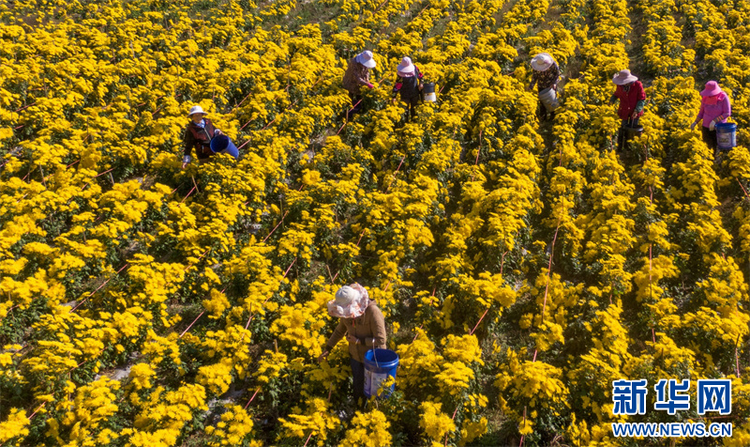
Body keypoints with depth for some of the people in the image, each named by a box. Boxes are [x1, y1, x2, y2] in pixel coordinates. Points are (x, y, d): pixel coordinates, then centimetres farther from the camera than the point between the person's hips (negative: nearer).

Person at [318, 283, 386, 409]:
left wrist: (359, 341, -25)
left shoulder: (373, 311, -29)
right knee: (358, 386, 20)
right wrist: (327, 349, 7)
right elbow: (340, 331, 9)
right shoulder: (347, 312, -11)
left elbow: (381, 340, -27)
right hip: (356, 356, 5)